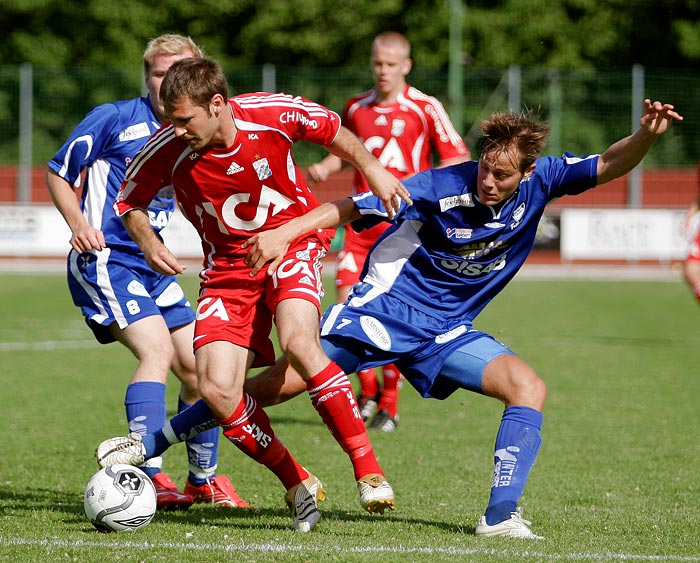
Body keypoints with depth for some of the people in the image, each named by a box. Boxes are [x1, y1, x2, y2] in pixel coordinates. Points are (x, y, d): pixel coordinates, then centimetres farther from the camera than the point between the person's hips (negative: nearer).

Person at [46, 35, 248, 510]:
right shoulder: (115, 120, -9)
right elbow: (58, 172, -1)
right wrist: (78, 223, -17)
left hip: (152, 266, 7)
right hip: (103, 259, -7)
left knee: (198, 368, 5)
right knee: (157, 349, -25)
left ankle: (203, 480, 24)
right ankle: (149, 479, -28)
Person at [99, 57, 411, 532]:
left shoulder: (275, 113, -20)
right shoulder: (167, 149, -17)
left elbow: (336, 134, 3)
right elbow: (130, 201, 4)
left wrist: (372, 167, -9)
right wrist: (149, 244, -13)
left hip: (293, 243, -3)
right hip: (228, 268, 3)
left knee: (298, 343, -32)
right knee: (216, 390, -14)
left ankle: (368, 470, -21)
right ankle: (299, 485, 5)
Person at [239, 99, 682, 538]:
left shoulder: (539, 183, -7)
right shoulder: (442, 188, -20)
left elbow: (611, 165, -7)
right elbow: (348, 209, -17)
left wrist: (647, 135, -27)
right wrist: (283, 233, -25)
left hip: (446, 332, 4)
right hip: (384, 309, -4)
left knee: (529, 388, -16)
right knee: (281, 383, -13)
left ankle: (501, 515, -18)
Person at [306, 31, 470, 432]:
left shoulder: (425, 109, -4)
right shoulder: (356, 107, 9)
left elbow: (459, 159, -3)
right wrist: (326, 167, 5)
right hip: (361, 220, 4)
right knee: (348, 303, -9)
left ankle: (389, 403, 10)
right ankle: (367, 386, 12)